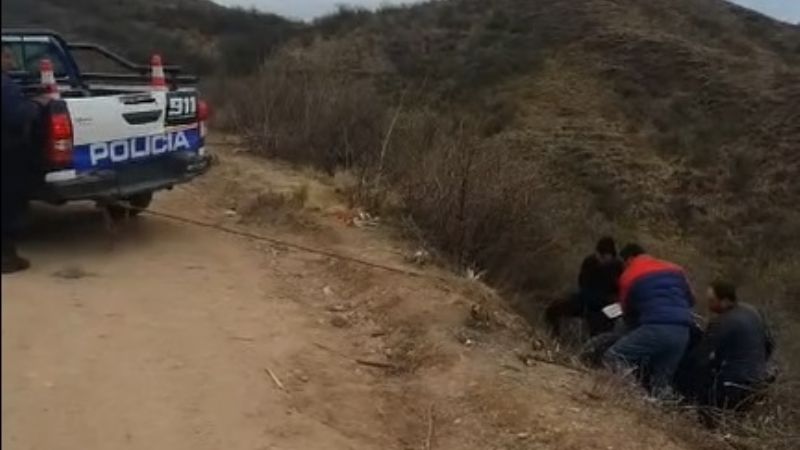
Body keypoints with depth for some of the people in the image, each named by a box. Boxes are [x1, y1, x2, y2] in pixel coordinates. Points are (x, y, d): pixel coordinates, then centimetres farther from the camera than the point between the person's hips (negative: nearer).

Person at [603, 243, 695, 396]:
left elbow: (628, 312, 21)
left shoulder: (628, 276, 13)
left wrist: (636, 331, 36)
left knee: (611, 358, -3)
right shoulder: (675, 269, 24)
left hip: (656, 328, -5)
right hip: (682, 332, 6)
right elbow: (690, 300, 32)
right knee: (662, 382, 12)